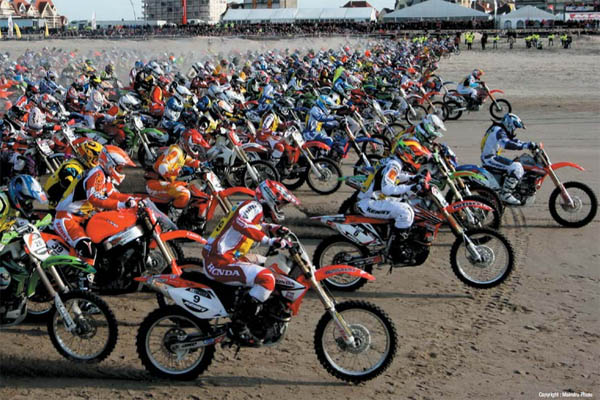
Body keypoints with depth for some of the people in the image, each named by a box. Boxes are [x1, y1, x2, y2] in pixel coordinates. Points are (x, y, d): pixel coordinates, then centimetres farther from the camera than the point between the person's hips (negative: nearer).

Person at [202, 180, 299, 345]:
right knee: (267, 279, -28)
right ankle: (239, 324, -22)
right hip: (220, 262, -11)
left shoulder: (255, 209, 18)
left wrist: (272, 227, 23)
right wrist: (270, 241, -37)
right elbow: (241, 222, -34)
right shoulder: (254, 206, -11)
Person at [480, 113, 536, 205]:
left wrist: (530, 144, 6)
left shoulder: (504, 132, 17)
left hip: (492, 157, 11)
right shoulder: (498, 131, -17)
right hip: (490, 158, -11)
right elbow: (506, 144, -36)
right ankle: (505, 194, -21)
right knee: (516, 168, -25)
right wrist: (525, 146, -40)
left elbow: (515, 141, 20)